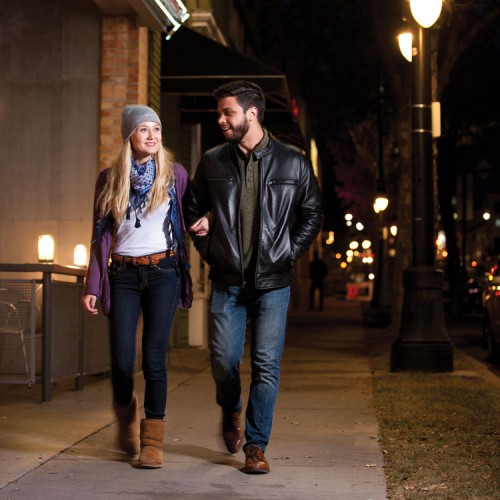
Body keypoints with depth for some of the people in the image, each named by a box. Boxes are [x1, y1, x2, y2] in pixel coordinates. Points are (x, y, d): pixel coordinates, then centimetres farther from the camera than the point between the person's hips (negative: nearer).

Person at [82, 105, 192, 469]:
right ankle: (127, 418, 27)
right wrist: (93, 285, 4)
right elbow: (101, 235, 8)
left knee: (154, 357, -5)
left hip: (163, 272, -1)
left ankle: (153, 441, 4)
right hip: (123, 274, 1)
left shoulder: (175, 175, 4)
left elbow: (190, 219, 11)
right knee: (122, 361, -3)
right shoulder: (109, 179, 8)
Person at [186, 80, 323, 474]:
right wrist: (209, 250, 7)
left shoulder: (292, 162, 0)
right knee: (224, 360, 2)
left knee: (267, 365, -4)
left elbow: (312, 214, 9)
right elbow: (194, 210, 17)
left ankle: (256, 445, 8)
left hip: (273, 282, -1)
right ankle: (231, 412, 34)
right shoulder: (213, 162, 5)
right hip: (227, 280, 2)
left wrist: (289, 253, 1)